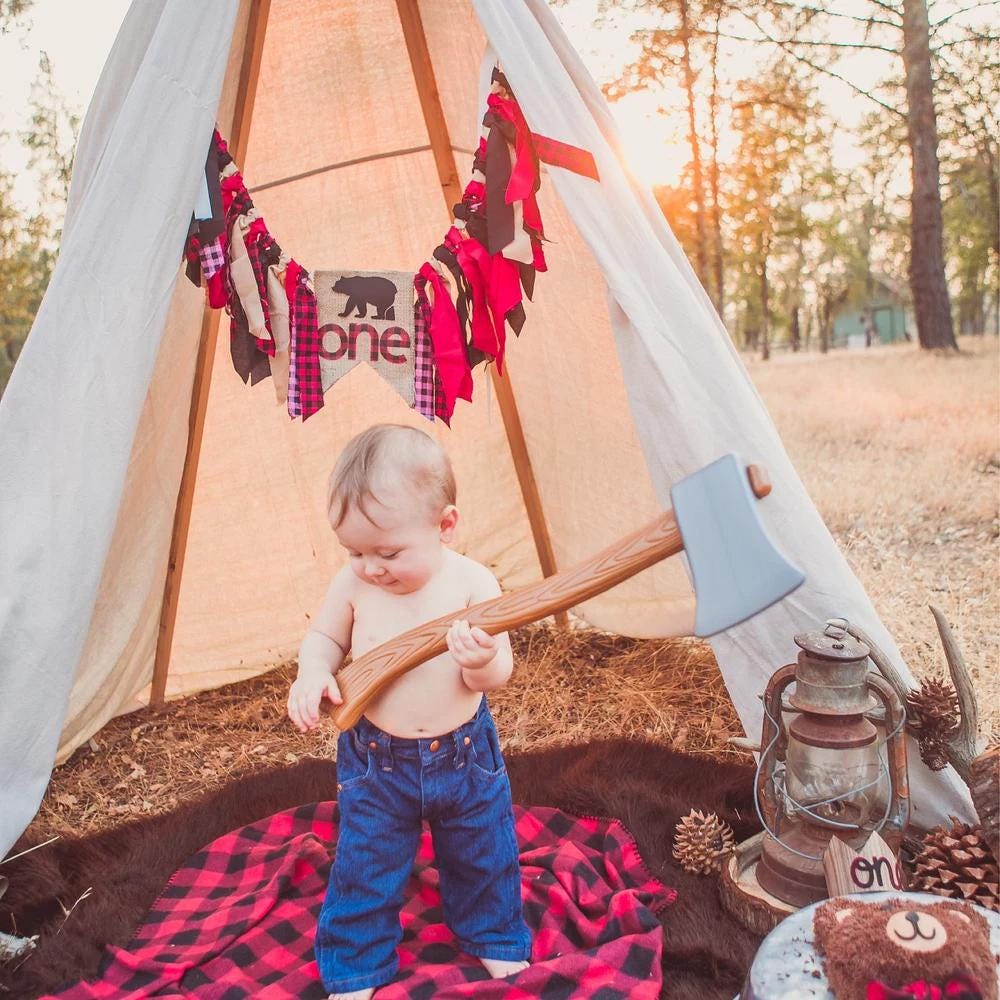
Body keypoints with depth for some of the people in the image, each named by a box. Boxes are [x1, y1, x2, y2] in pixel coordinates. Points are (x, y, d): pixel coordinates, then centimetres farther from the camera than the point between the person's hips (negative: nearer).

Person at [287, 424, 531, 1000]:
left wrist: (482, 663, -38)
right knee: (364, 870, 10)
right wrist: (313, 673, -16)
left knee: (484, 857, 20)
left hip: (465, 756, 0)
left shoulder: (473, 583, -18)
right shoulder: (353, 584, -13)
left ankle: (494, 938, 48)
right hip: (375, 762, 1)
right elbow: (324, 637, 5)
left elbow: (498, 675, -15)